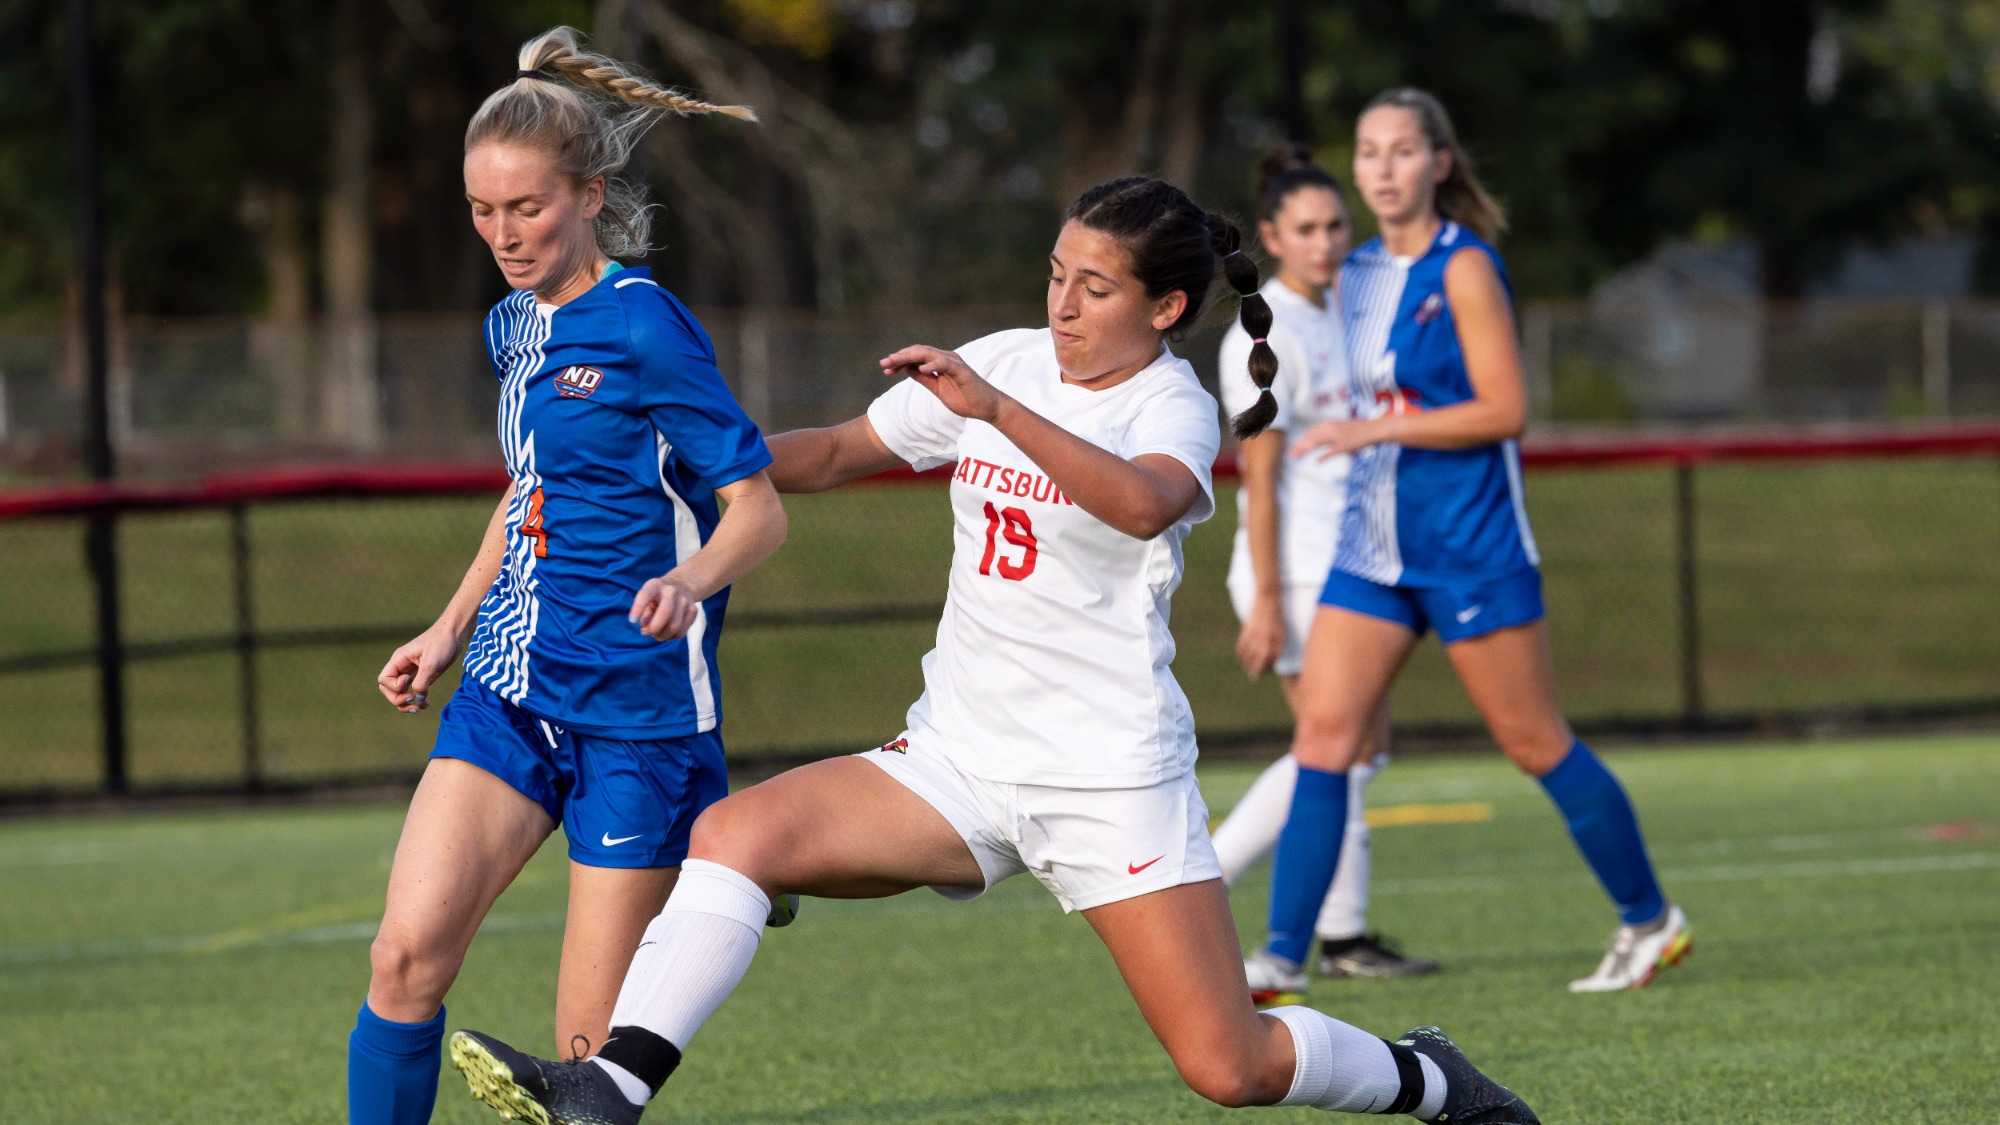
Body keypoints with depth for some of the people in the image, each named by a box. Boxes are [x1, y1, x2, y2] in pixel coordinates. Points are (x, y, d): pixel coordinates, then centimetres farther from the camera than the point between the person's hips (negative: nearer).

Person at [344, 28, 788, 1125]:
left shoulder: (642, 325, -11)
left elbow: (758, 507, -13)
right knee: (408, 948, -12)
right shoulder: (514, 327, 12)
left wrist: (689, 581, -32)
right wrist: (449, 628, 24)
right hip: (508, 693, 6)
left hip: (635, 710, -6)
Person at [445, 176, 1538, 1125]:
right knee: (737, 833, -19)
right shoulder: (1002, 362, 7)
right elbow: (841, 452, 18)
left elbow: (1142, 502, -34)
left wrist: (995, 409, -43)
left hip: (1111, 777, -5)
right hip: (957, 763, 5)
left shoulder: (1173, 408, -9)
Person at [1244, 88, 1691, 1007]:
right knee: (1322, 737, -6)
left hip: (1471, 547, -6)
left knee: (1534, 743, 3)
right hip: (1372, 547, 6)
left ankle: (1651, 921, 20)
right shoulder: (1358, 277, 10)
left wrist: (1370, 430, -21)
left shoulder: (1464, 269, -11)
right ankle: (1280, 960, -9)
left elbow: (1505, 410, -17)